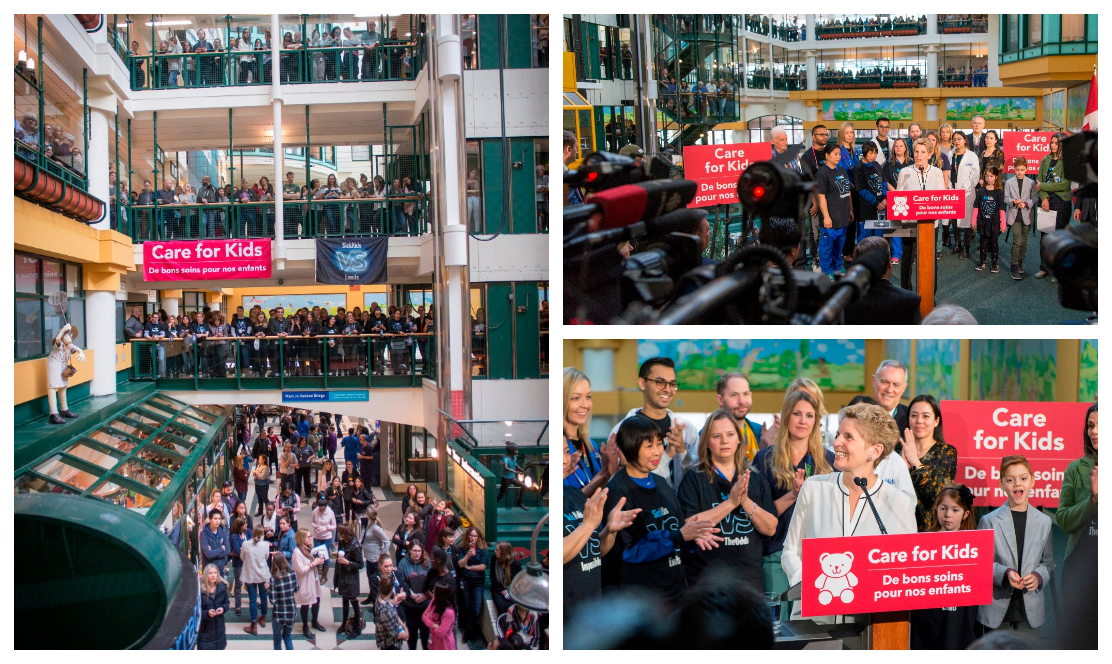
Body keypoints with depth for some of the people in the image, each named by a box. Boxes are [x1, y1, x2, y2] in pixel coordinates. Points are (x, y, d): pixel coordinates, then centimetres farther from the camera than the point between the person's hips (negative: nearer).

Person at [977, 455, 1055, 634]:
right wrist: (1005, 573, -20)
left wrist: (1038, 576, -11)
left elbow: (1049, 561, 10)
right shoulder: (989, 521, -2)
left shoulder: (1044, 522, 6)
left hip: (1031, 608, 2)